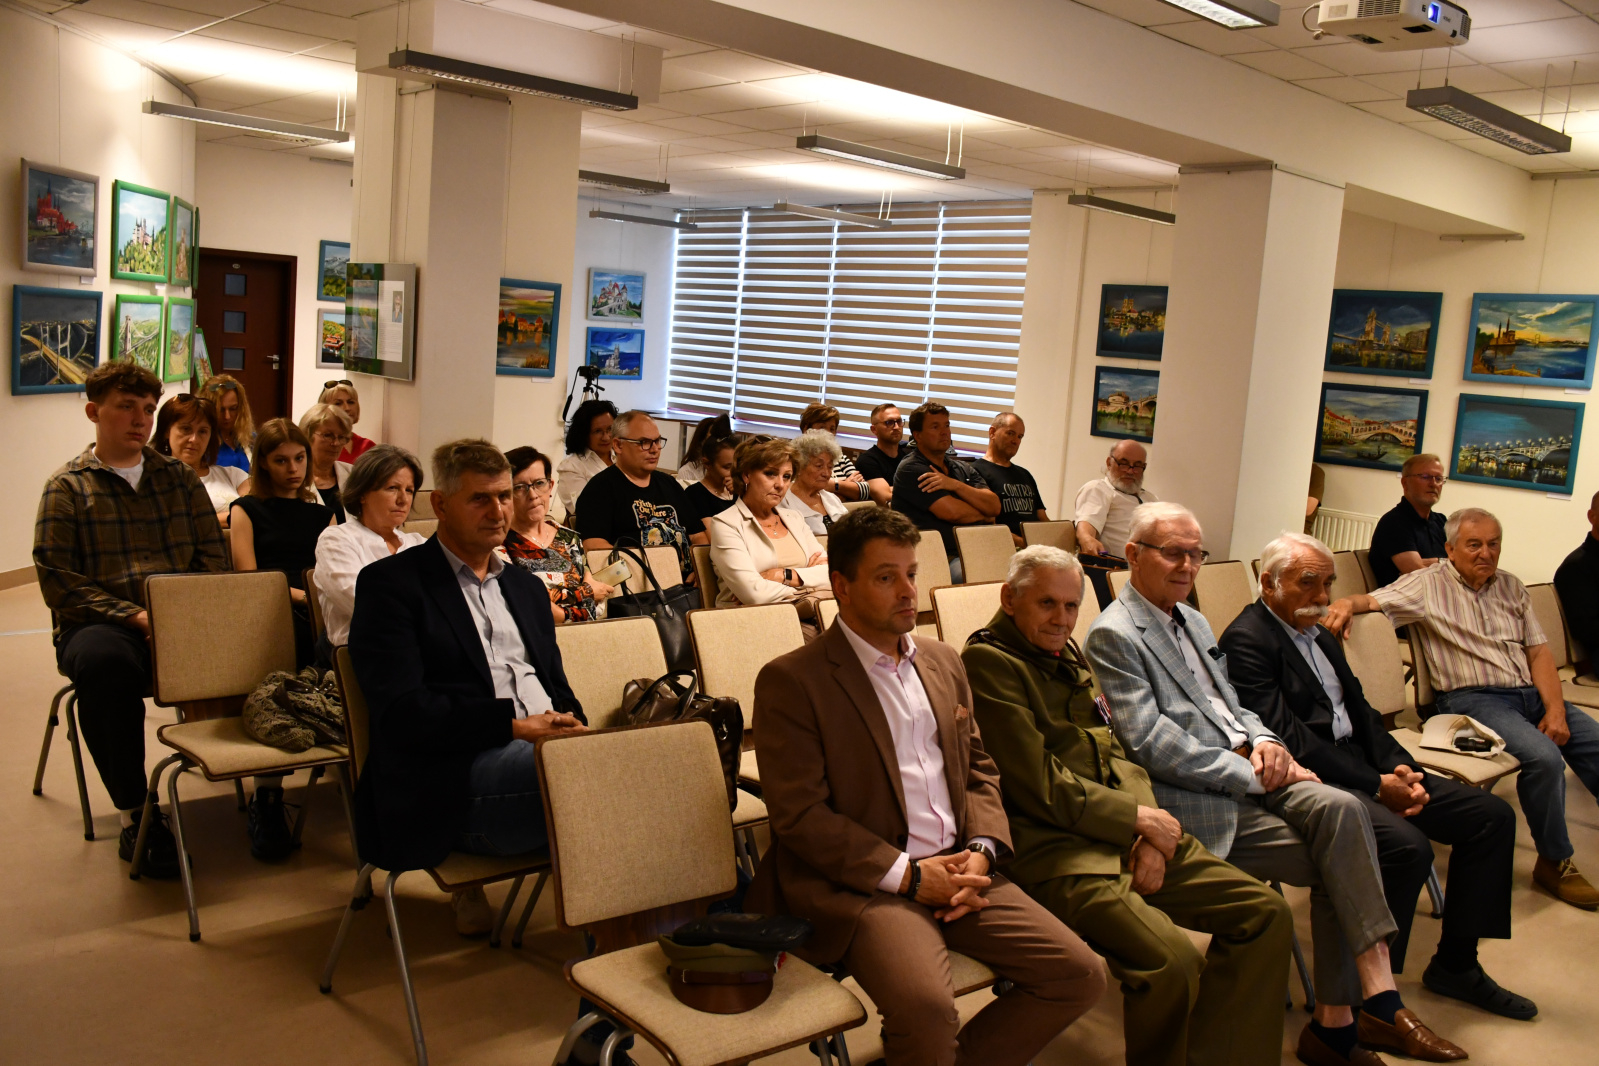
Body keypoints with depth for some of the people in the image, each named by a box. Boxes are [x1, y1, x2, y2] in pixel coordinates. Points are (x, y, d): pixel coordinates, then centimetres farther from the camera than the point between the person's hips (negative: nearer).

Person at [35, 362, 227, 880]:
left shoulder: (180, 478, 20)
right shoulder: (66, 487, 9)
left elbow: (213, 555, 13)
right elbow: (58, 580, -2)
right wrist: (134, 616, -15)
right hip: (101, 624, -2)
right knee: (102, 662, -39)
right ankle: (134, 812, -25)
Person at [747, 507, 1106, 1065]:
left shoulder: (943, 662, 16)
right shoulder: (790, 681, -6)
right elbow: (799, 815, -11)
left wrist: (981, 851, 0)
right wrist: (908, 874, -15)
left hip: (958, 870, 7)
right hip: (862, 883, -7)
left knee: (1080, 975, -6)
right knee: (927, 1008, -32)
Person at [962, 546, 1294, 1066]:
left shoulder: (1069, 660, 19)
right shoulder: (988, 662, -9)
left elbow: (1116, 754, 17)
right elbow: (1041, 788, -14)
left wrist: (1148, 832, -2)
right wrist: (1137, 817, -6)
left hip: (1122, 836, 9)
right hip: (1052, 848, -9)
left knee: (1268, 913, 1)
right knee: (1173, 960, -28)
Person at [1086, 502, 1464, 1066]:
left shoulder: (1192, 621, 21)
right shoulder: (1113, 635, -8)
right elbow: (1151, 743, -16)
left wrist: (1262, 742, 0)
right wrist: (1250, 774, -16)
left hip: (1249, 771, 7)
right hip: (1201, 799, -7)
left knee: (1340, 808, -21)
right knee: (1338, 860, -20)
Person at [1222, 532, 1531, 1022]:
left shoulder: (1318, 635, 19)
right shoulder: (1247, 640, -11)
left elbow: (1359, 711, 17)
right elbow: (1289, 737, -18)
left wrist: (1398, 767, -3)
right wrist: (1376, 786, -17)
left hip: (1360, 768, 10)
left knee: (1492, 814, 2)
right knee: (1407, 845, -31)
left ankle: (1455, 963, 12)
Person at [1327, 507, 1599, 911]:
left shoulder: (1510, 587, 18)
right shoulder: (1428, 584, 3)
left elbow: (1538, 653, 13)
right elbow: (1374, 600, -8)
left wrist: (1556, 709, -1)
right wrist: (1347, 603, -33)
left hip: (1532, 694, 6)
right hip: (1473, 697, -6)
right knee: (1543, 757, -29)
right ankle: (1554, 862, -10)